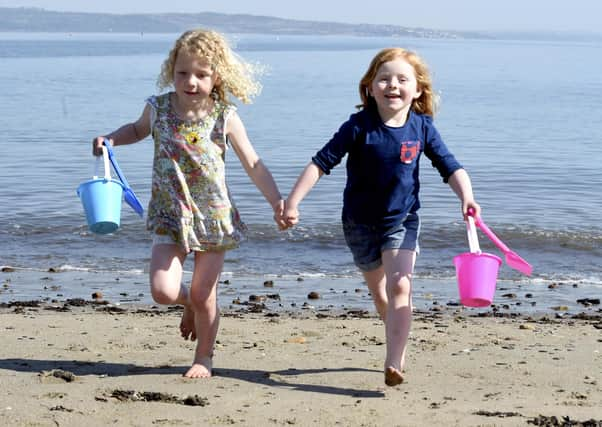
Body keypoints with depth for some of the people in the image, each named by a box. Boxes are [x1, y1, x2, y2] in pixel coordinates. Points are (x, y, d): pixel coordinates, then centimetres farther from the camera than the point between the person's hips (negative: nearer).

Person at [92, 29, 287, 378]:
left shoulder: (225, 116, -9)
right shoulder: (158, 108, -4)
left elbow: (253, 164, -2)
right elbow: (138, 129, 20)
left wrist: (277, 201, -9)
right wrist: (110, 139, 3)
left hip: (213, 216, -1)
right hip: (170, 217, 1)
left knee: (204, 295, 5)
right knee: (163, 290, -12)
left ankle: (204, 357, 29)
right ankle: (190, 304, 25)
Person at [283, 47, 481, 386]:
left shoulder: (422, 128, -10)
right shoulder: (359, 127, -16)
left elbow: (450, 168, -3)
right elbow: (321, 162, -13)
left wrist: (467, 196, -21)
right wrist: (293, 201, -18)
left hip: (403, 220, -1)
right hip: (360, 222, 1)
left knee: (399, 287, -18)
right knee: (379, 292, 15)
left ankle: (394, 363, -21)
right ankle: (400, 345, 38)